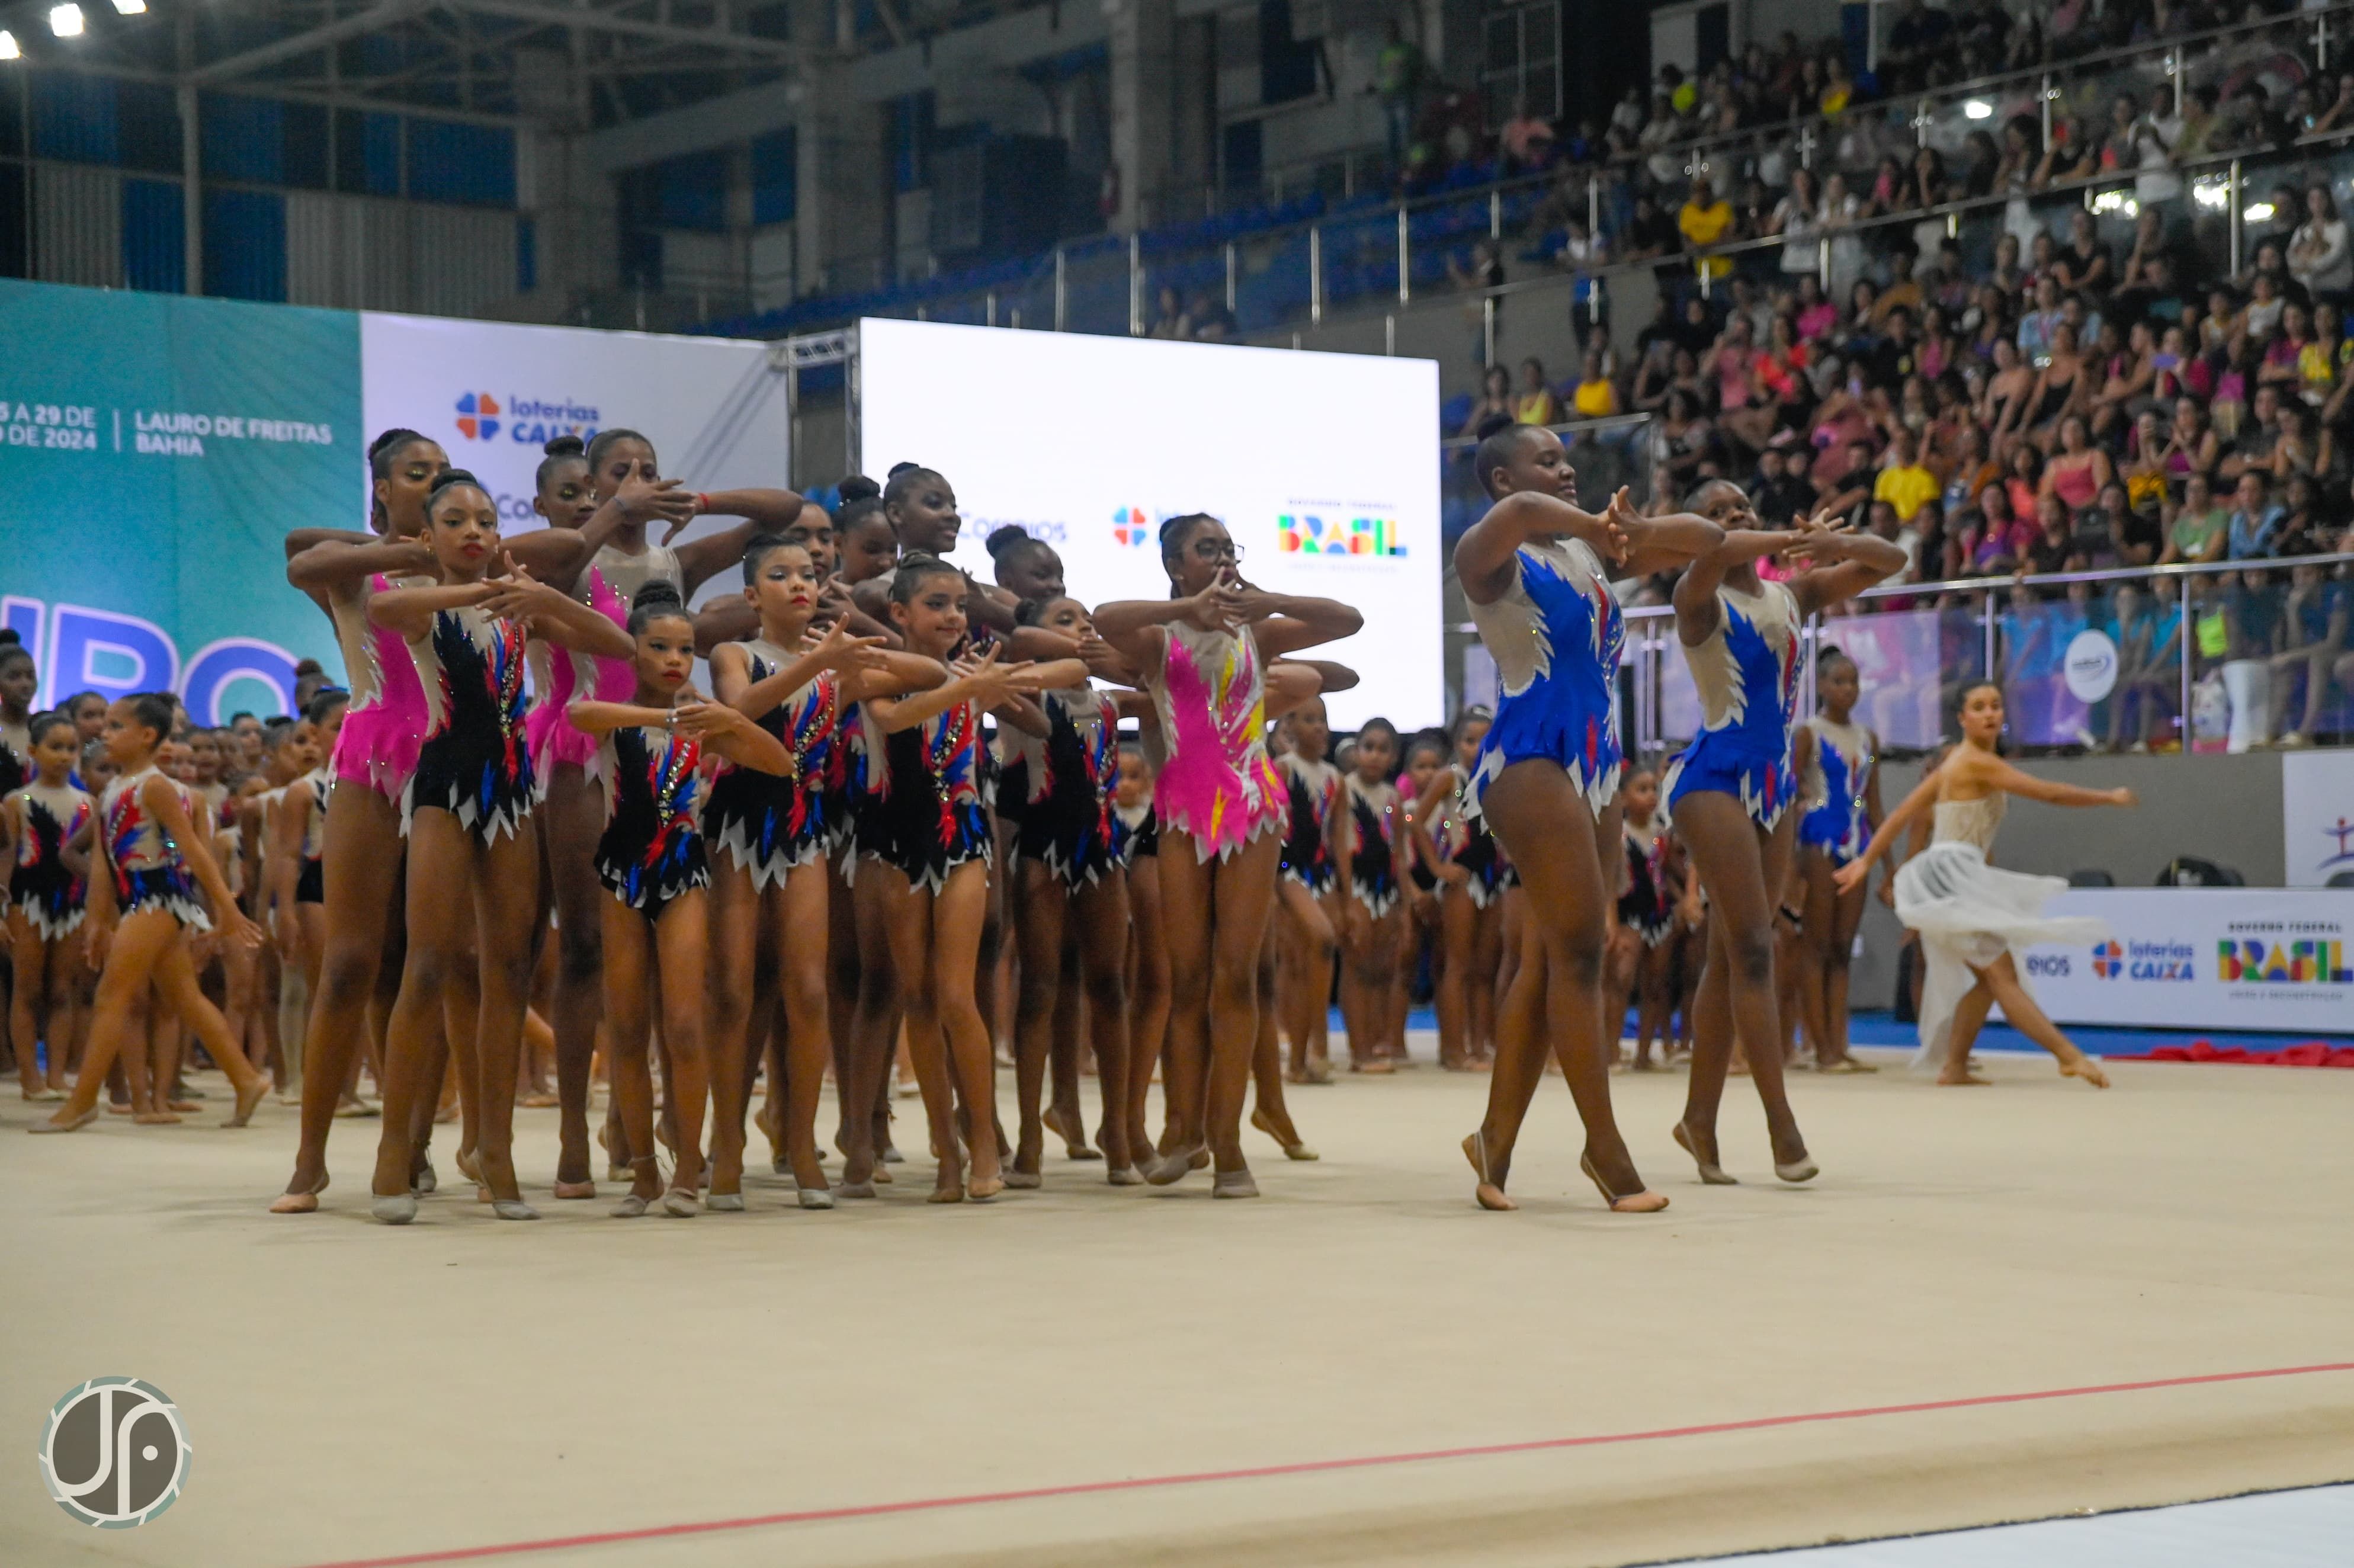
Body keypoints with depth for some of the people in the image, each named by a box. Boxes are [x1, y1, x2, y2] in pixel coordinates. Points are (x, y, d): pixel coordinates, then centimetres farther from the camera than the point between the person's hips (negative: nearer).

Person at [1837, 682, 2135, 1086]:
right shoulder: (1978, 762, -12)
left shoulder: (1955, 761, 17)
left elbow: (1905, 812, 18)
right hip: (1952, 874, -10)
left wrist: (1867, 860, 19)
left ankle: (1954, 1065, 13)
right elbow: (2051, 793, -13)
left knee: (1991, 978, 12)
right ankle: (2070, 1056, -23)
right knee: (2002, 974, -16)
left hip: (1955, 881, 10)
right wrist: (2110, 797, -1)